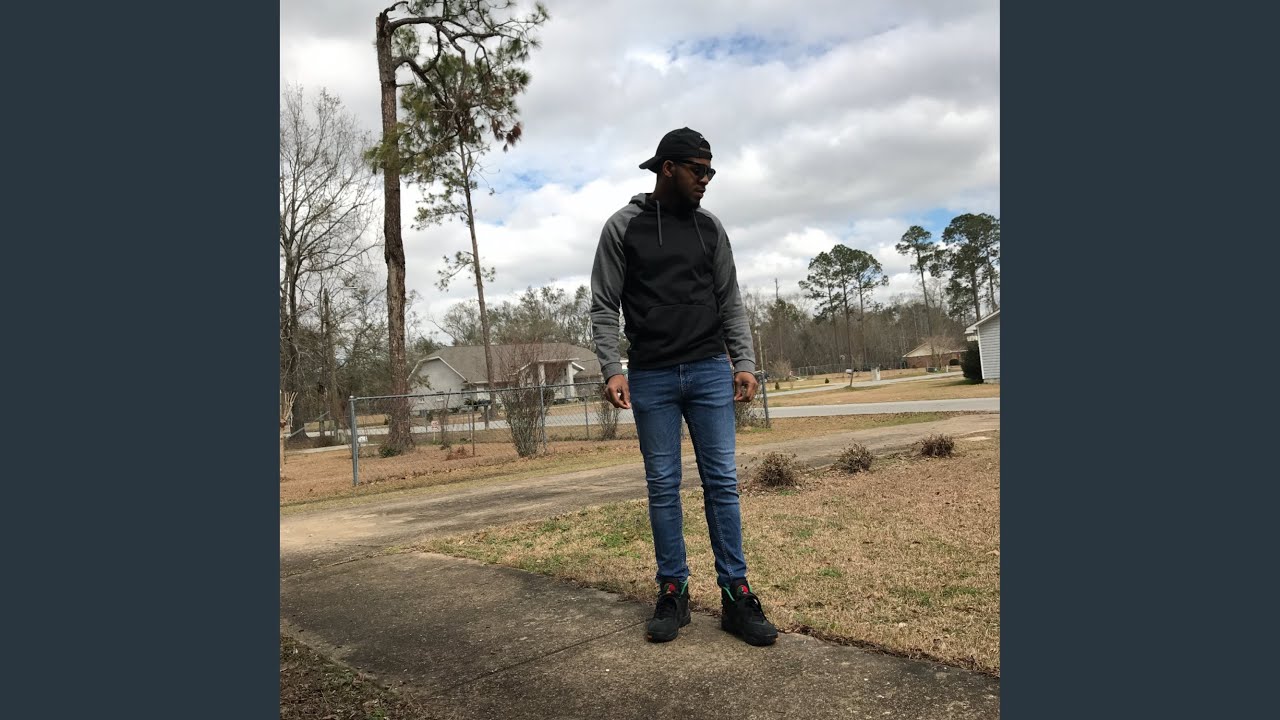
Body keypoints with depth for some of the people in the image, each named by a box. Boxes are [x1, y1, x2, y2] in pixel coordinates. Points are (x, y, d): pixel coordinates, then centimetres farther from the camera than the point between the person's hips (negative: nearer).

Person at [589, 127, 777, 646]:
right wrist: (612, 369, -12)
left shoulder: (710, 228, 10)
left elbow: (730, 303, 11)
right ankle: (673, 592, 15)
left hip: (710, 371, 2)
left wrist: (744, 362, -1)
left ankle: (735, 594, 8)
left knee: (722, 482, 1)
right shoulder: (623, 228, 1)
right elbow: (604, 307, -1)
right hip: (651, 378, -2)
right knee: (662, 486, 4)